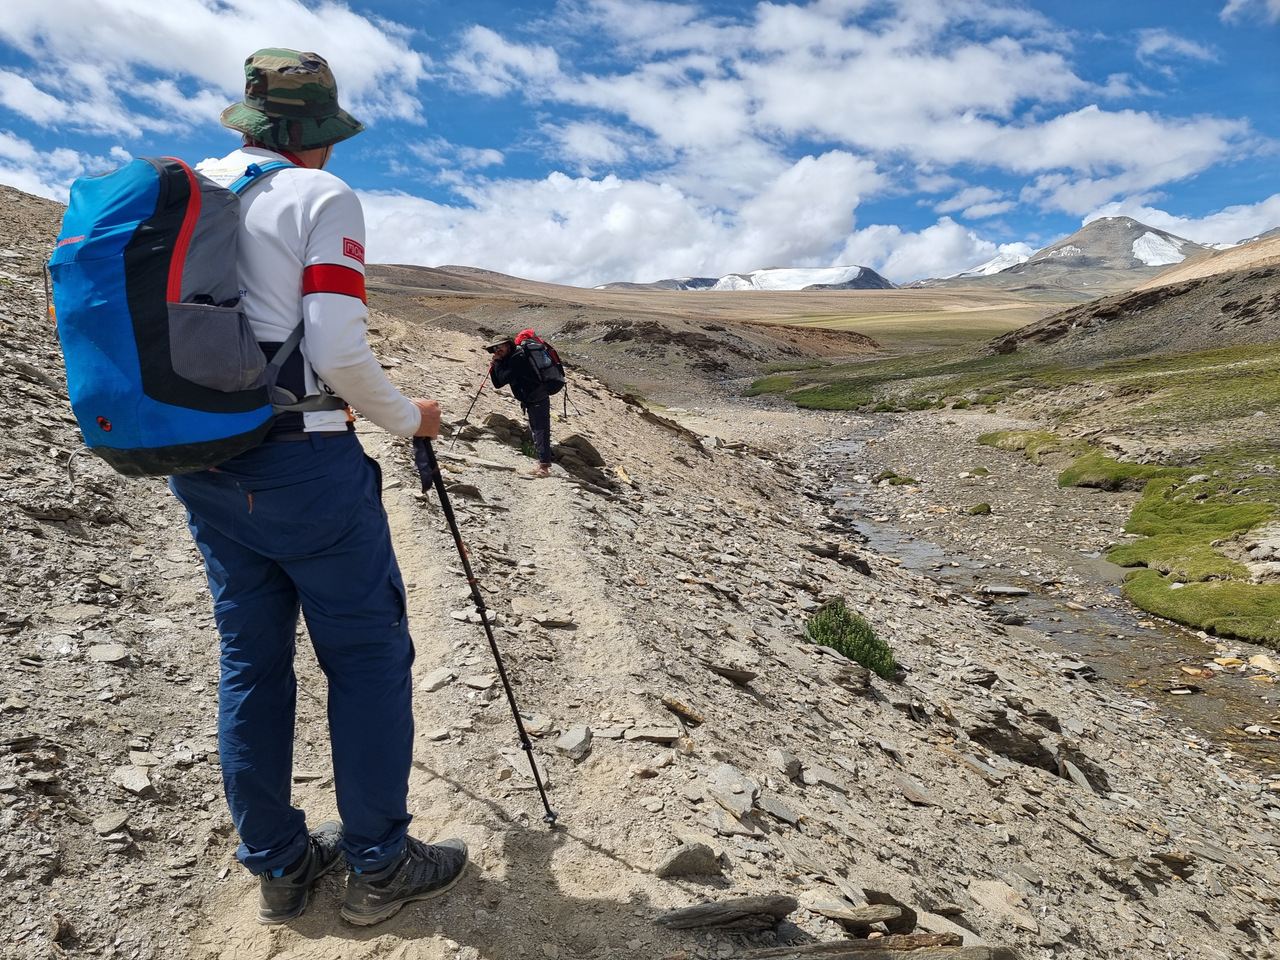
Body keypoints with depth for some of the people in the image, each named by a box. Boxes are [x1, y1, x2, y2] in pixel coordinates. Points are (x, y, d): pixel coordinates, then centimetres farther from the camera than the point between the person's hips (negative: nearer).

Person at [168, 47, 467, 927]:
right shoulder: (321, 197, -6)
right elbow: (339, 351, -17)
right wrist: (407, 418, -2)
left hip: (204, 468, 8)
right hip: (303, 461, -7)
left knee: (252, 659, 13)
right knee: (369, 655, 4)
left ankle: (278, 864, 25)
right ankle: (379, 866, 14)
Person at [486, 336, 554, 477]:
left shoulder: (518, 357, -14)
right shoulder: (509, 360, 16)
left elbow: (504, 378, -21)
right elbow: (498, 384, 16)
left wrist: (498, 362, -8)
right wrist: (493, 367, 2)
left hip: (538, 401, -11)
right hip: (533, 402, 11)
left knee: (540, 431, -11)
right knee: (536, 431, 16)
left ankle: (544, 467, -10)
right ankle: (543, 464, 25)